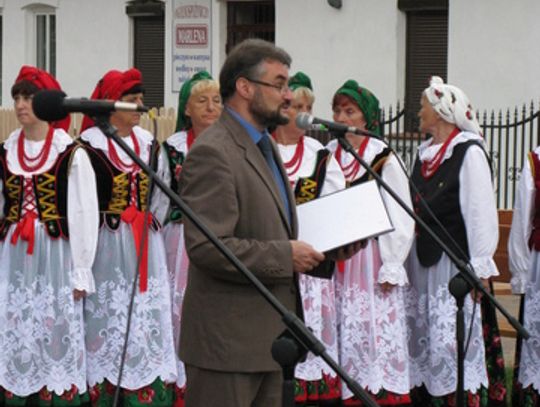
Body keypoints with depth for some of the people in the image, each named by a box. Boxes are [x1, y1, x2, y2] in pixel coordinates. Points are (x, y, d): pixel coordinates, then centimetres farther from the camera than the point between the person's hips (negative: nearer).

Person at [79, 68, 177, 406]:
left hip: (146, 247, 5)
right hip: (107, 246, -5)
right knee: (108, 314, -1)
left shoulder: (148, 142, 9)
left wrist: (150, 227, 13)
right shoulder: (90, 144, -9)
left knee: (148, 313, 4)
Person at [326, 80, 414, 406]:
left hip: (373, 257, -4)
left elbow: (401, 218, -5)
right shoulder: (328, 155, 8)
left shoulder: (382, 156, -5)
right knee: (346, 333, 4)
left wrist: (391, 268, -8)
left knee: (379, 329, -6)